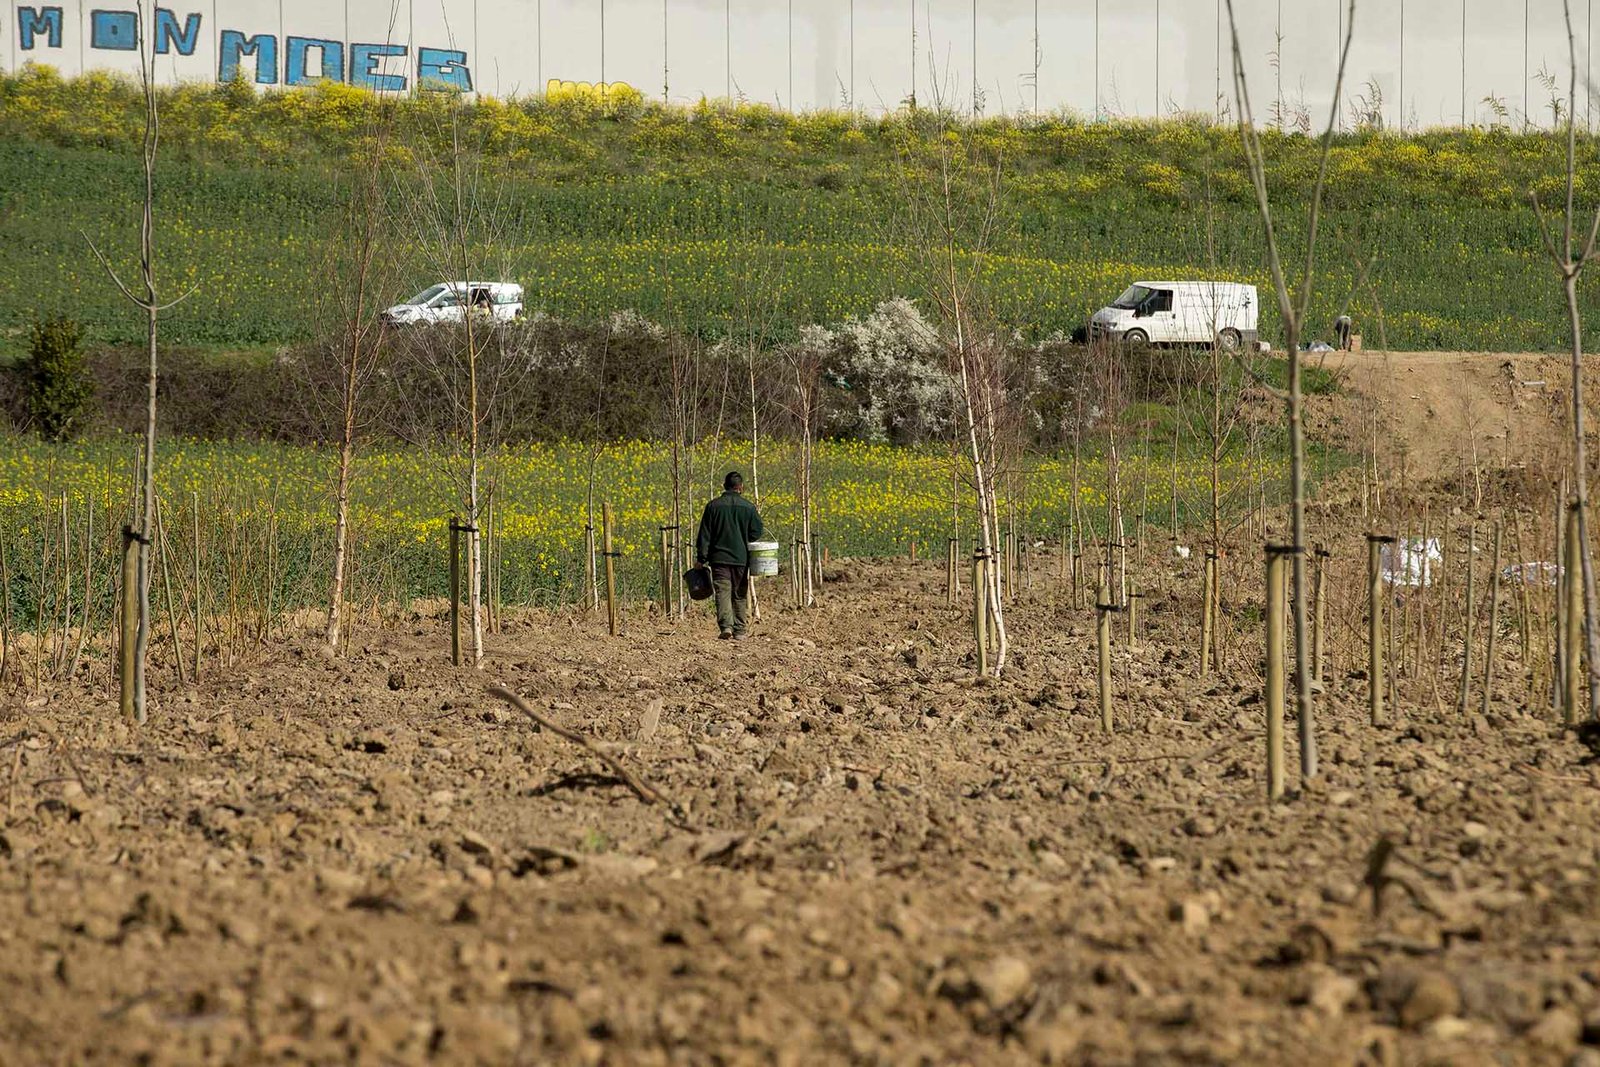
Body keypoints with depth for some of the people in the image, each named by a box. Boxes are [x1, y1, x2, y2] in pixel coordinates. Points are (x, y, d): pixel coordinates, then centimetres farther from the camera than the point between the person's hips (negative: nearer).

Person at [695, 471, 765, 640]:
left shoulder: (713, 506, -1)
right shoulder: (748, 507, -2)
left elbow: (704, 535, 0)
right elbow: (756, 533, 1)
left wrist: (701, 558, 4)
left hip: (719, 557, -1)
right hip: (741, 557, 1)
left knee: (723, 592, -5)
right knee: (740, 594, 11)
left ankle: (726, 626, -24)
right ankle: (739, 631, 12)